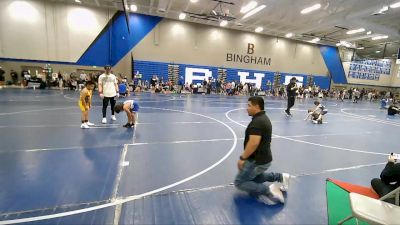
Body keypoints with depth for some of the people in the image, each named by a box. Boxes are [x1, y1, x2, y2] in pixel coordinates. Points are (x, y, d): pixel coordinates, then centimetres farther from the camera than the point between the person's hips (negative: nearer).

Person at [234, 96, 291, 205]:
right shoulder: (264, 118, 9)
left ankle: (268, 191, -7)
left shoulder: (257, 121, -24)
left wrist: (242, 158, -21)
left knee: (239, 182, 2)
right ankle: (280, 177, 23)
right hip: (264, 158, 10)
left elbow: (254, 143, -33)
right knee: (255, 177, 31)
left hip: (257, 160, -10)